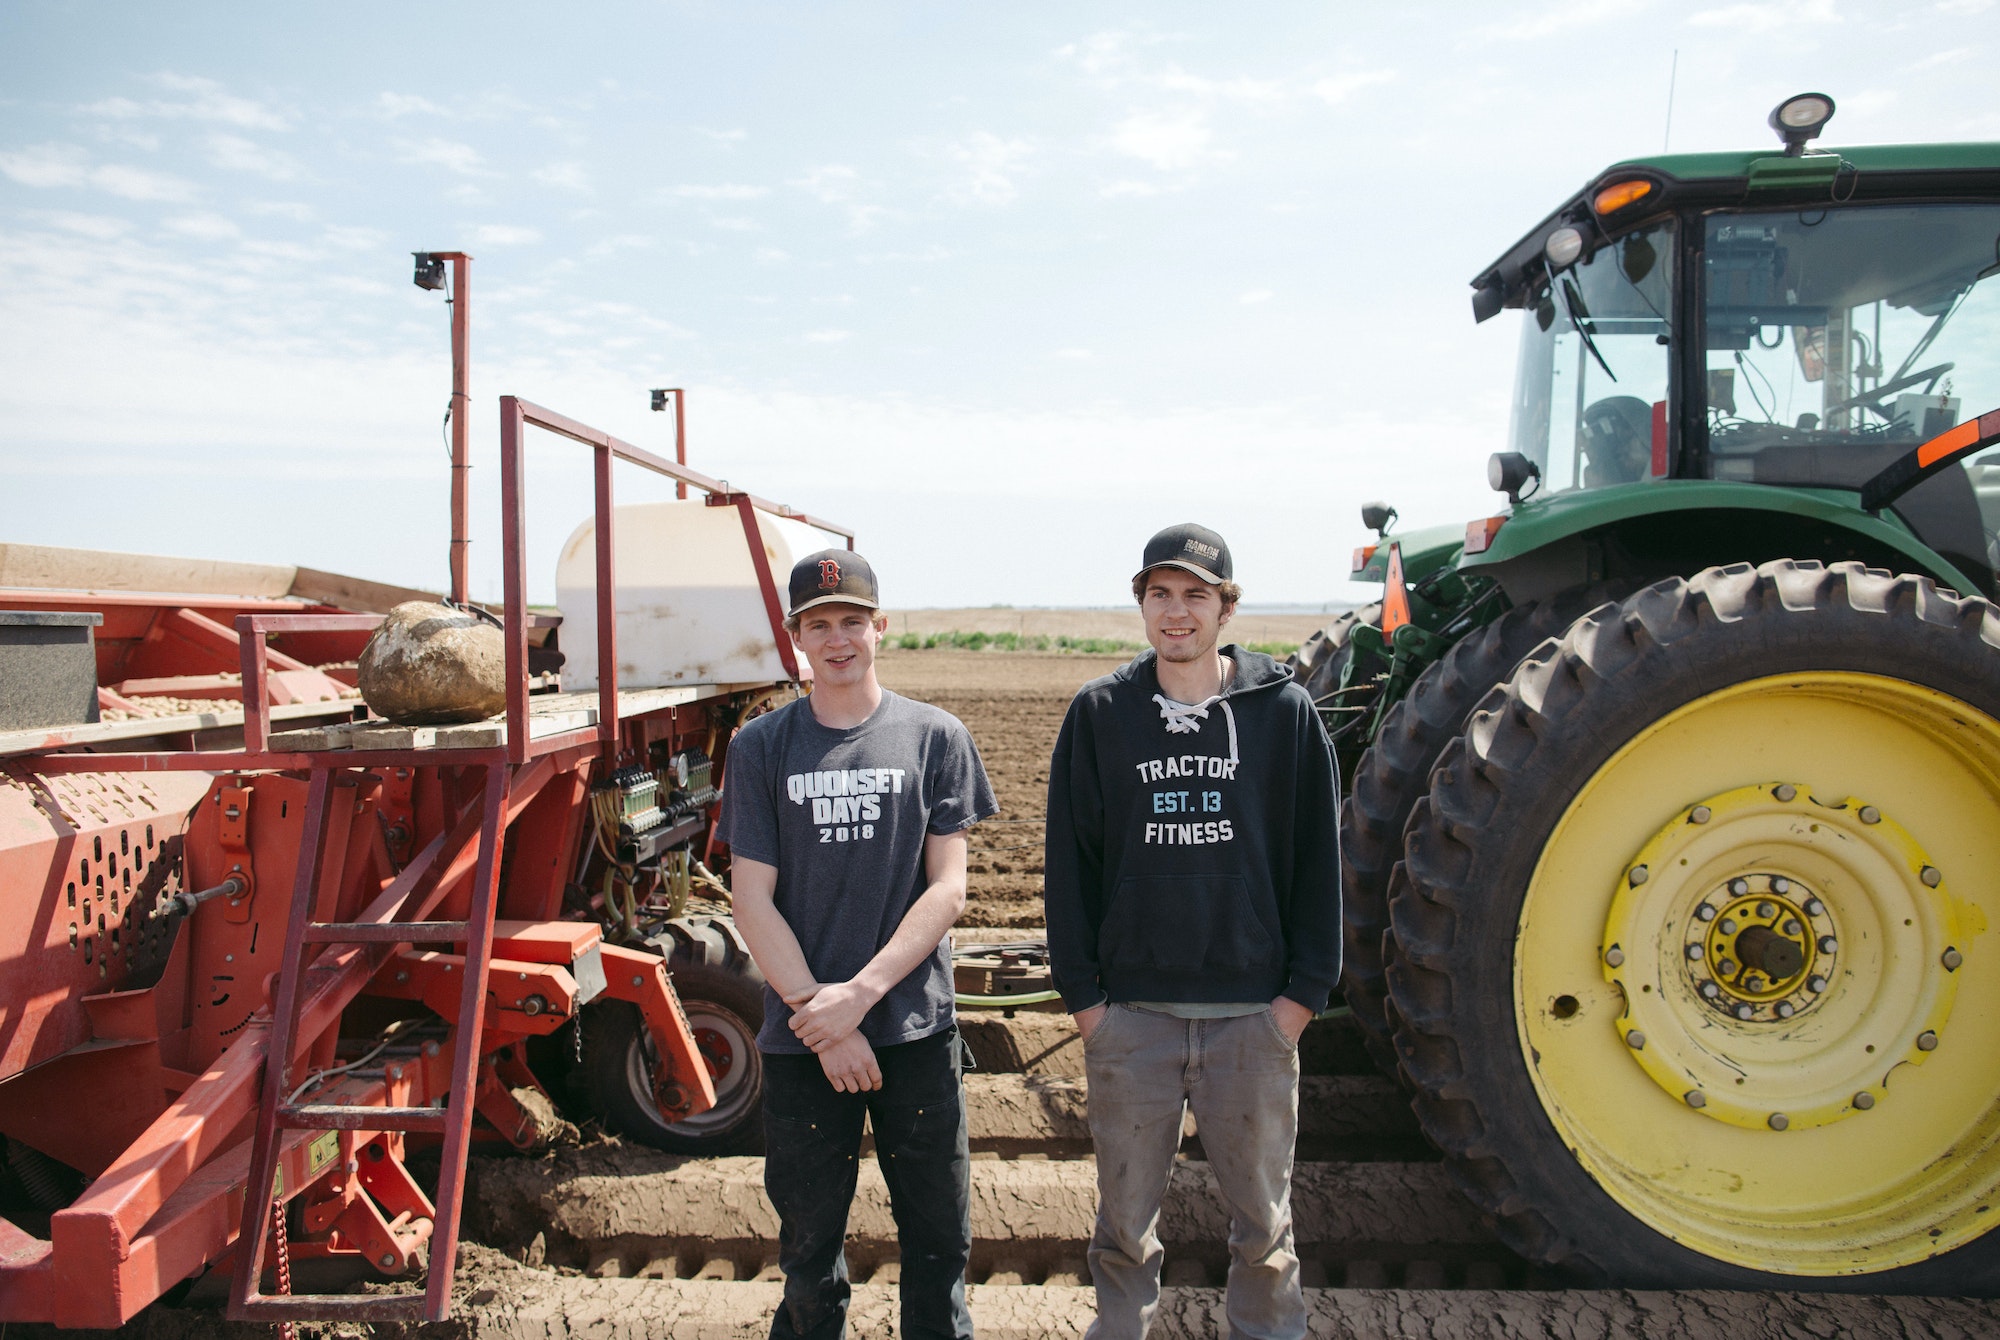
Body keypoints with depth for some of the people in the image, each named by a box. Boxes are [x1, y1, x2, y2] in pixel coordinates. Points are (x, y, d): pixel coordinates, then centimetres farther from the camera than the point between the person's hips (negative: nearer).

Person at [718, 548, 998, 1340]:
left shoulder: (935, 738, 0)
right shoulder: (762, 747, 2)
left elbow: (947, 889, -4)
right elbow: (752, 898, -2)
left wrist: (861, 992, -14)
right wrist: (821, 1016, -10)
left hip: (916, 1029, 0)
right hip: (801, 1039, 1)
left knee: (938, 1232, 10)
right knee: (809, 1237, 14)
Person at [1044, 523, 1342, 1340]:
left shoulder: (1284, 711, 0)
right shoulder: (1098, 713, 2)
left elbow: (1319, 858, 3)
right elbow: (1069, 861, 3)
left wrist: (1304, 990, -2)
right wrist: (1081, 991, -1)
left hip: (1254, 1014, 0)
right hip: (1129, 1014, 1)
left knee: (1263, 1217, 13)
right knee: (1126, 1218, 13)